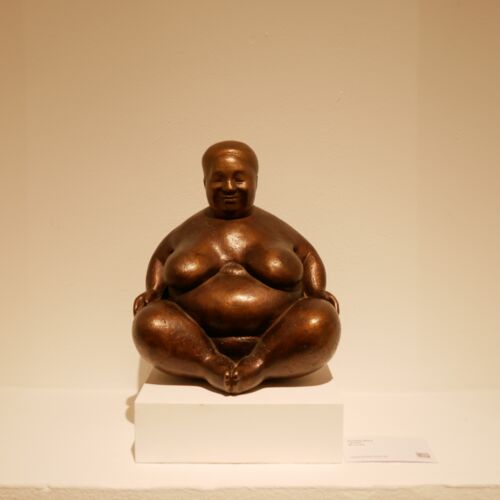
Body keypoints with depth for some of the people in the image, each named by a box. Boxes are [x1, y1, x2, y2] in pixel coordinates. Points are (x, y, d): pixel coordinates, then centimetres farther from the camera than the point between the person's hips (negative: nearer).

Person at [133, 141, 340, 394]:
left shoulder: (276, 228, 7)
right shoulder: (188, 231, 8)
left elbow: (308, 255, 21)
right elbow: (161, 257, 25)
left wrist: (318, 295, 3)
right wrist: (153, 293, 7)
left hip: (275, 347, 0)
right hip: (195, 349, 1)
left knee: (323, 320, -27)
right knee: (149, 322, -27)